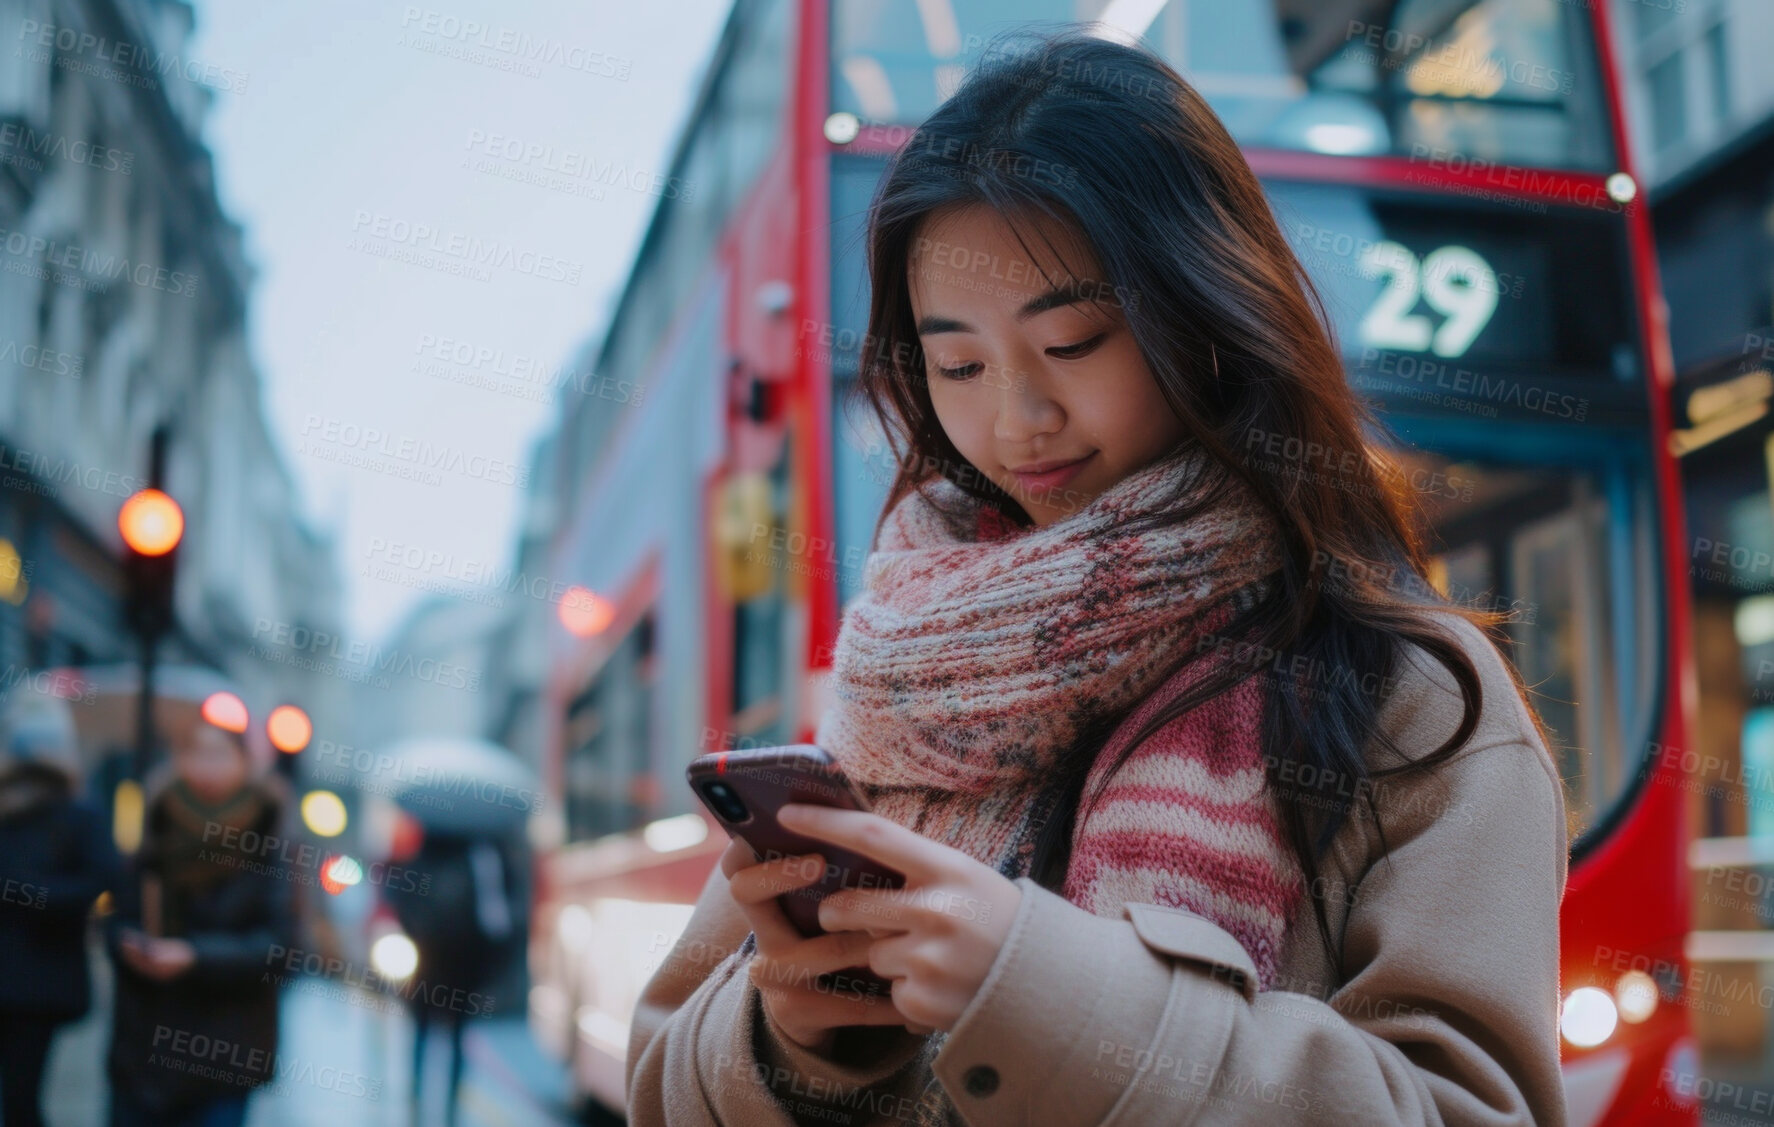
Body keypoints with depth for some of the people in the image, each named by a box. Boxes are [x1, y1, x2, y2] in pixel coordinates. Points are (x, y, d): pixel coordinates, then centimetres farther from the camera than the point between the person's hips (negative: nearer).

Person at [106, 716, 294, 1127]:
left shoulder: (266, 848, -9)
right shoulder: (159, 835, 3)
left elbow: (276, 942, -12)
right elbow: (120, 920, 7)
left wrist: (195, 956, -21)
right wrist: (132, 947, -15)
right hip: (144, 1041, 4)